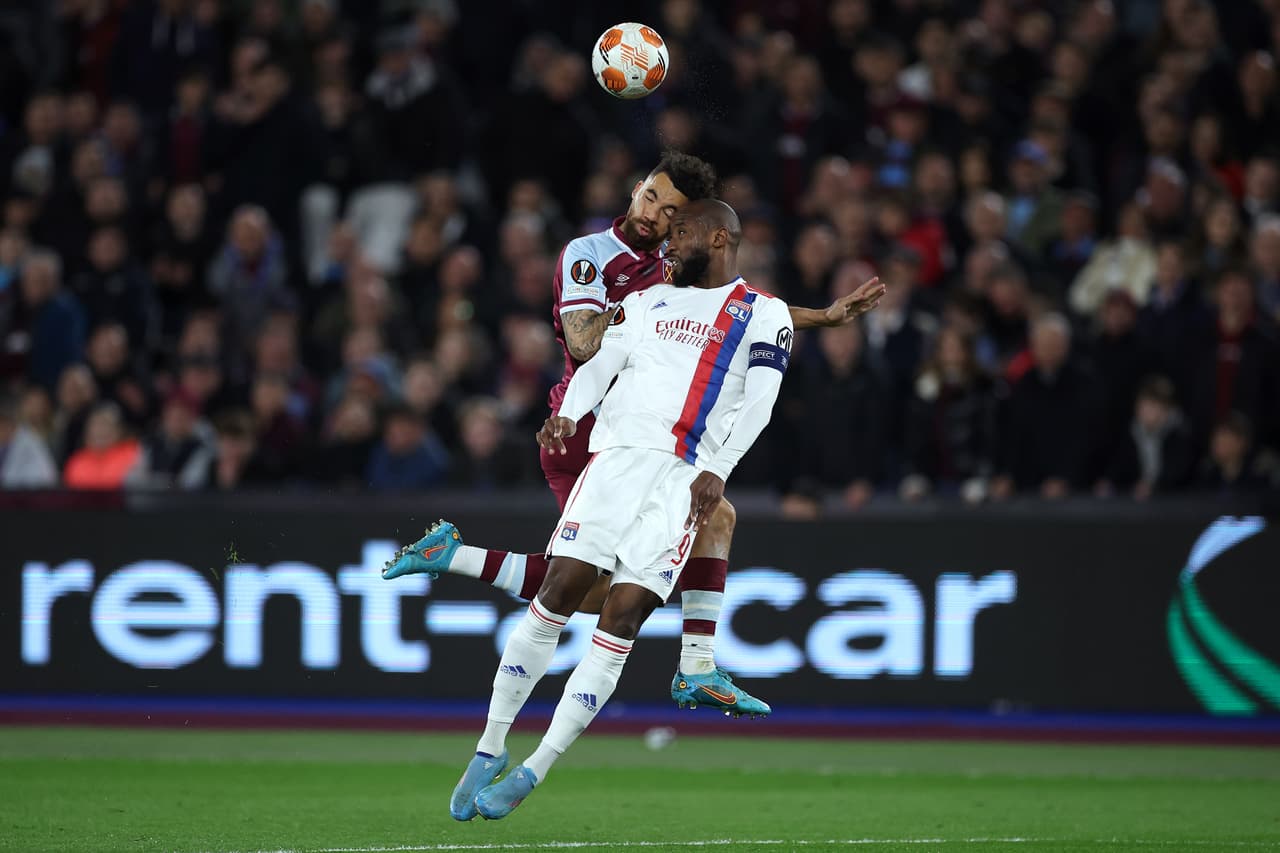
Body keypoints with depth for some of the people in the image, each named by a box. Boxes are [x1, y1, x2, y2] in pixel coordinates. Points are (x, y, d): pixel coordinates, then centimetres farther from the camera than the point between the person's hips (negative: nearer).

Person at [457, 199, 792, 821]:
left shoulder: (763, 315, 11)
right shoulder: (649, 301, 23)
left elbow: (758, 402, -1)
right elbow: (602, 361, 11)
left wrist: (718, 469, -15)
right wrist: (568, 414, -9)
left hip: (686, 477, -3)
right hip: (620, 452, 3)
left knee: (622, 619, -11)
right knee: (558, 594, -8)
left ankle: (532, 772, -9)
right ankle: (491, 749, 1)